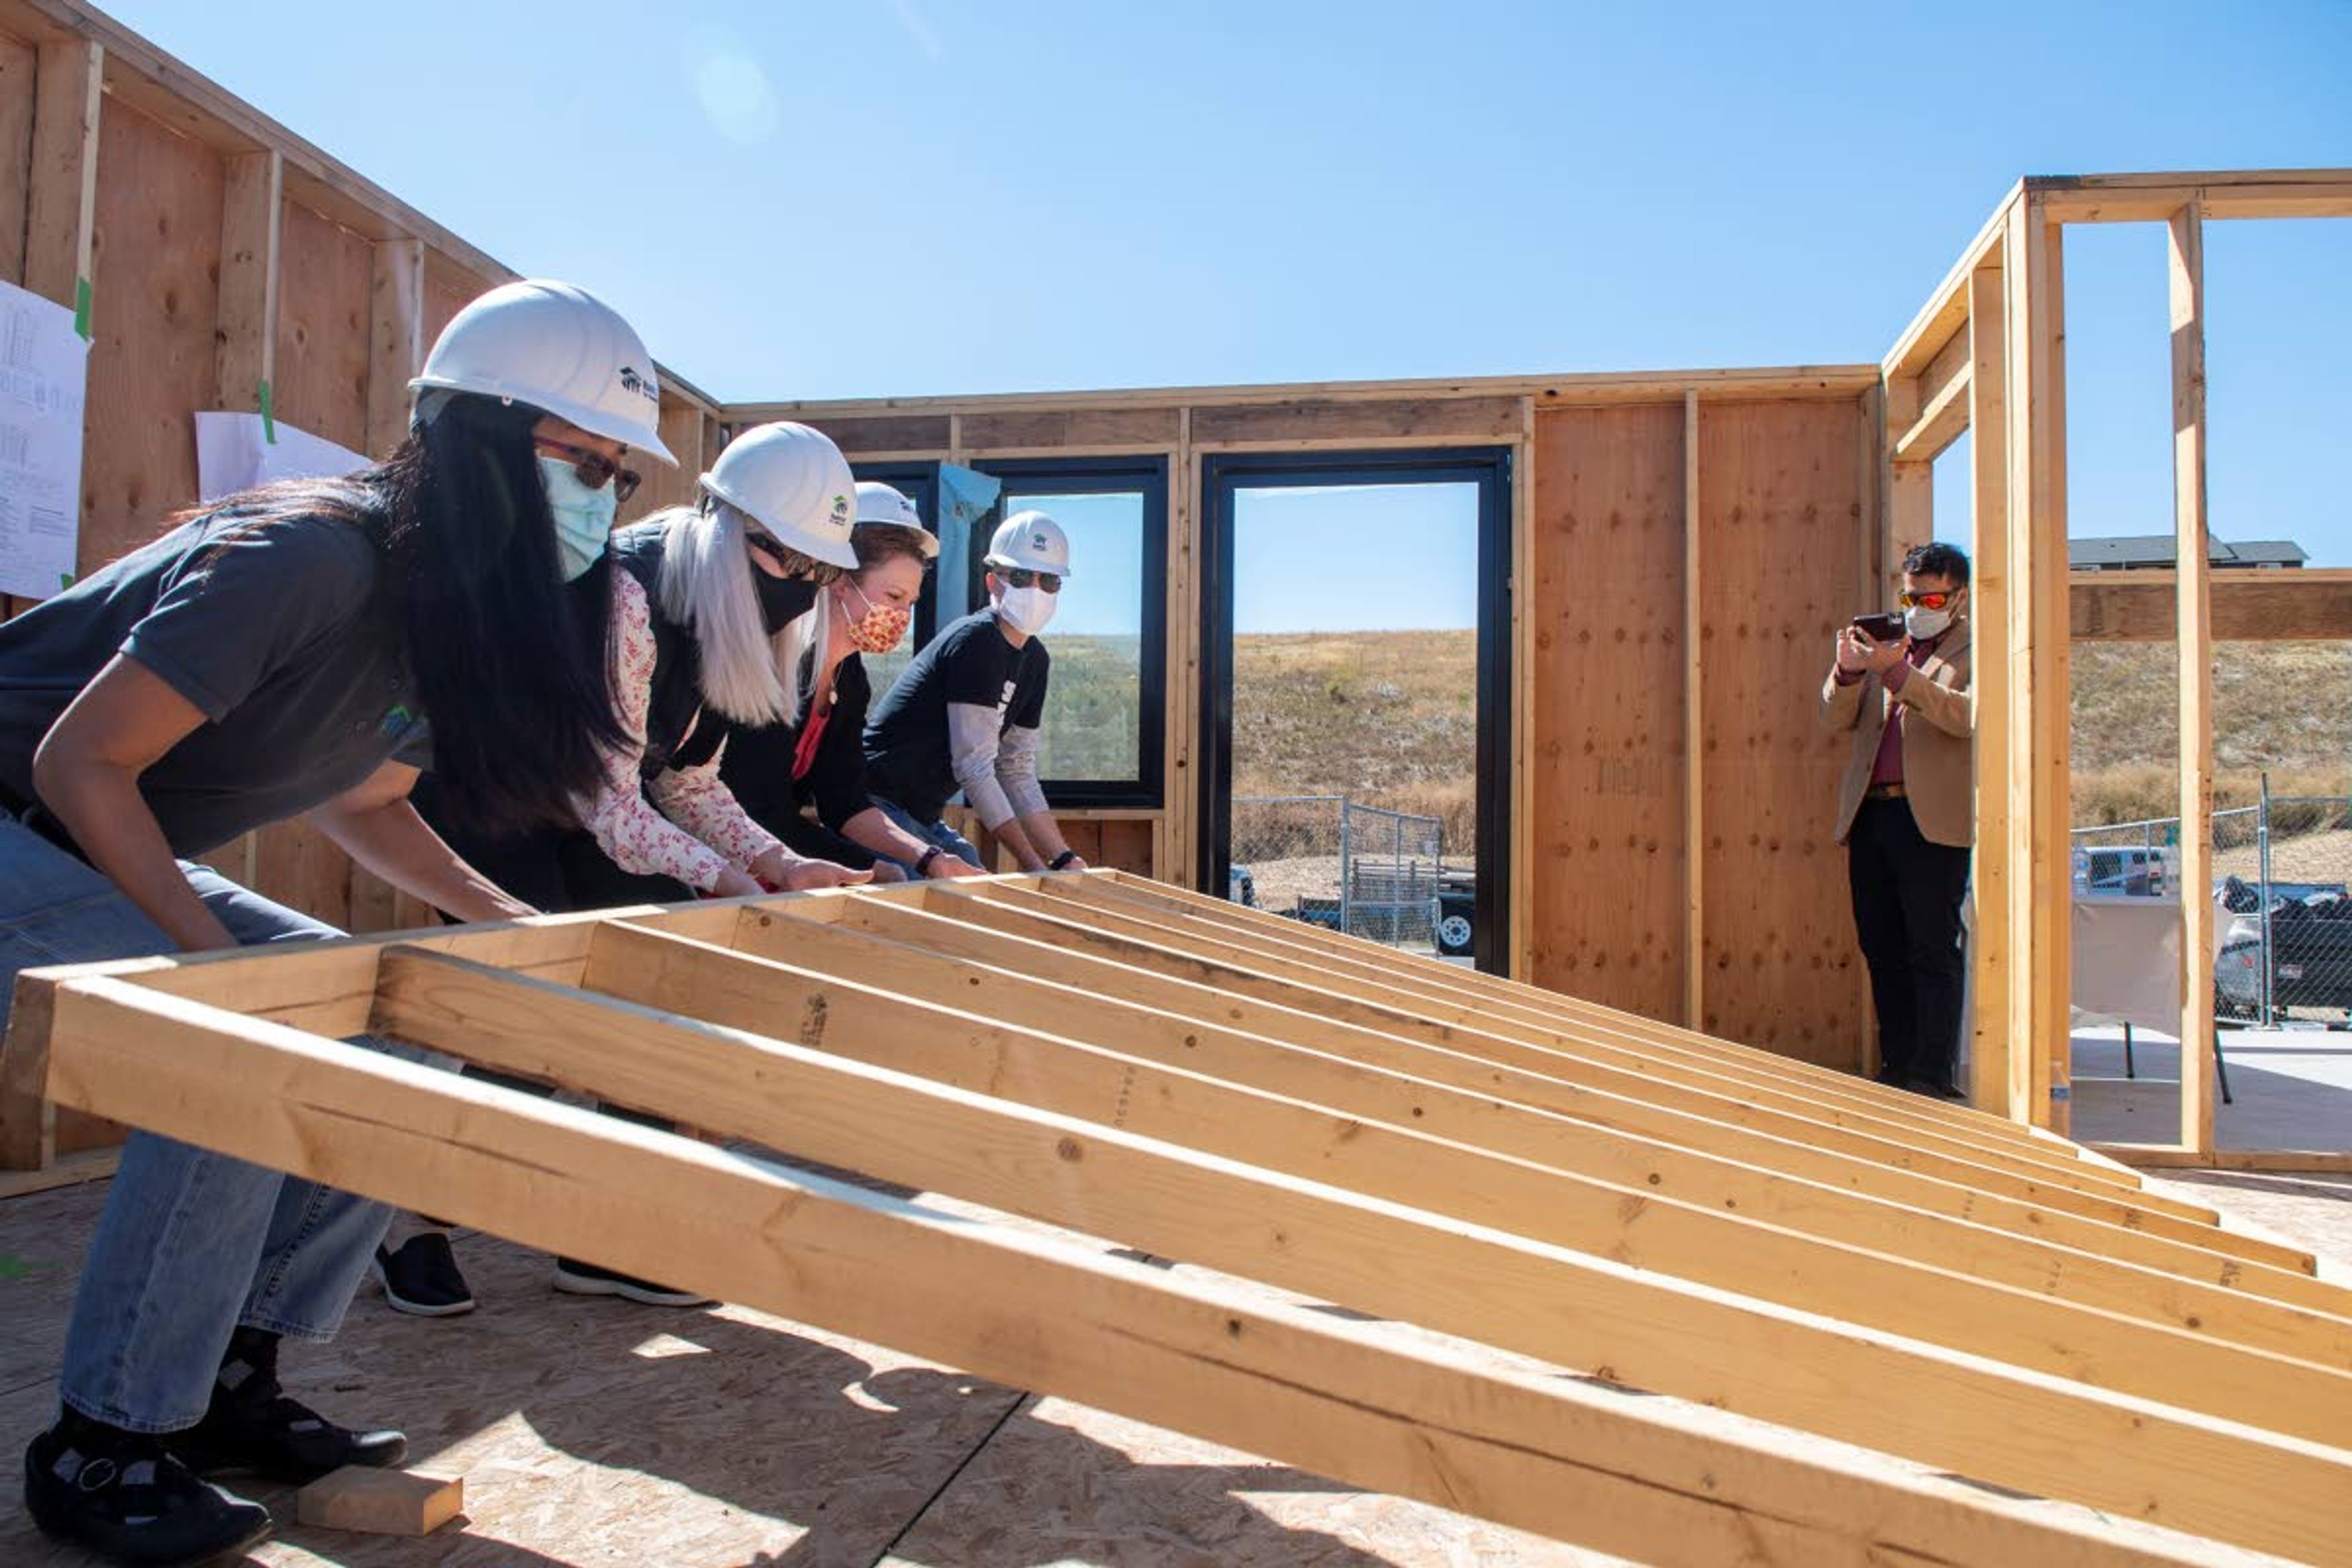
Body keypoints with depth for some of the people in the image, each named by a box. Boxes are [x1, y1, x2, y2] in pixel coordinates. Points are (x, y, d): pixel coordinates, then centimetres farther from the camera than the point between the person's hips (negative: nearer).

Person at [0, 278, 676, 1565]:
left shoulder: (455, 611, -2)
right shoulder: (308, 556, -29)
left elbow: (360, 801, 13)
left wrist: (505, 919, 2)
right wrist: (219, 956, -23)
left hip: (119, 863, 9)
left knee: (394, 1043, 0)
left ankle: (230, 1384, 10)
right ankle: (103, 1446, -8)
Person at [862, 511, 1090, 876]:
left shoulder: (1035, 661, 10)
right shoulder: (975, 640, -18)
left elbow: (1019, 774, 10)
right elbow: (973, 767, -22)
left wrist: (1063, 859, -1)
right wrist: (1032, 864, -24)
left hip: (923, 817, 10)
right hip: (878, 802, -9)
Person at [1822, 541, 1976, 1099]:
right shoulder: (1888, 648, 19)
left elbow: (1967, 716, -14)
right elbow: (1838, 717, 11)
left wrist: (1897, 674, -22)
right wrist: (1848, 670, -8)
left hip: (1932, 819, -6)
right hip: (1869, 814, 6)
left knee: (1934, 951, -5)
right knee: (1882, 950, 8)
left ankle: (1934, 1076, -1)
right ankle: (1896, 1068, 16)